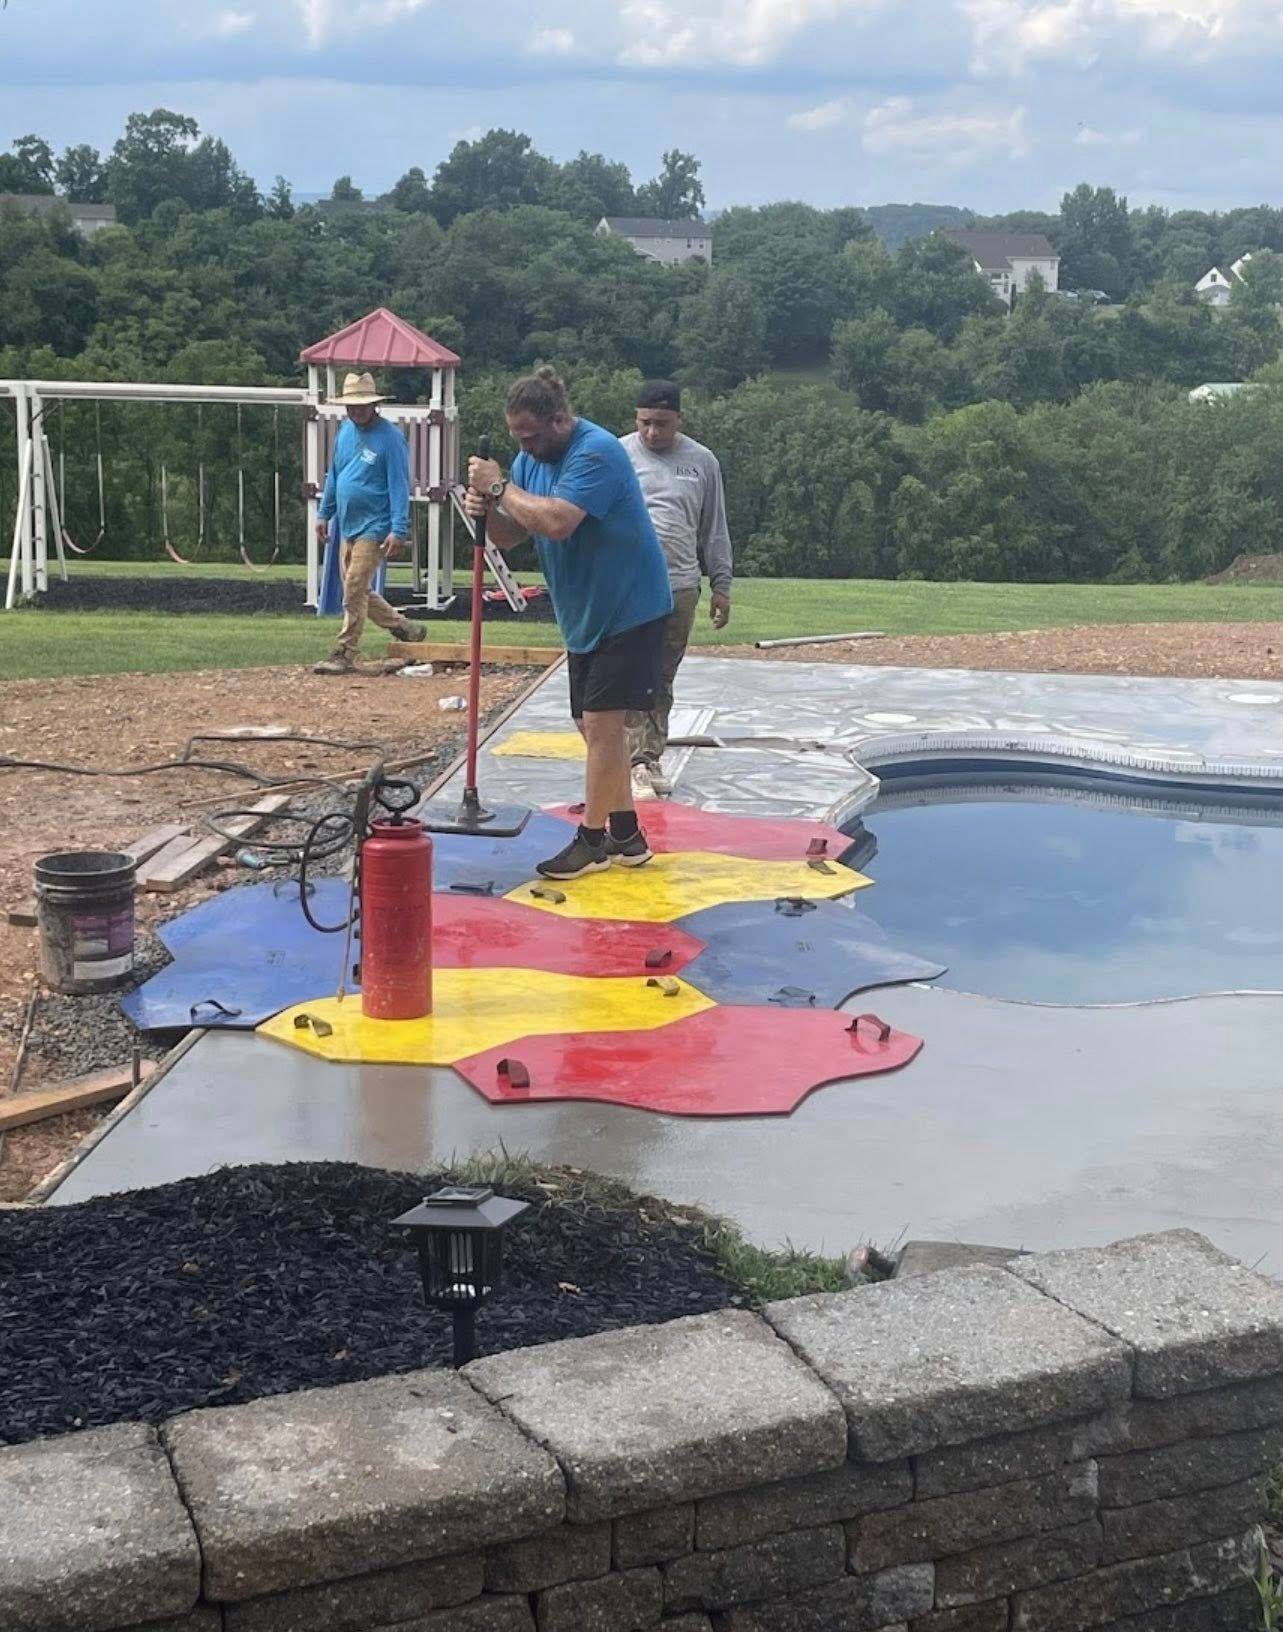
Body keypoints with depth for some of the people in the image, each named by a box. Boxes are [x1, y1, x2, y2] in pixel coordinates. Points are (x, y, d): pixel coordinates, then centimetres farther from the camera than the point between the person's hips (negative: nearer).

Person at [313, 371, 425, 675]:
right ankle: (406, 629, 28)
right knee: (360, 592, 14)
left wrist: (399, 530, -22)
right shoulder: (345, 431, 10)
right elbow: (334, 475, 20)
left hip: (373, 528, -8)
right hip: (348, 527, 8)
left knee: (354, 590, -11)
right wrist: (324, 513, 19)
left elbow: (399, 486, -16)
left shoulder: (390, 438, -12)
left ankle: (345, 654, -4)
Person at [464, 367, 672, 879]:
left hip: (628, 611, -9)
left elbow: (556, 522, -34)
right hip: (585, 615, 9)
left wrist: (501, 488, -24)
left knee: (601, 722, -10)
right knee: (595, 723, 11)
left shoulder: (596, 452, -22)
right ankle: (626, 835, 20)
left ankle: (591, 841, -2)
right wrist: (486, 510, -16)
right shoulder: (531, 458, 6)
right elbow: (510, 535, 5)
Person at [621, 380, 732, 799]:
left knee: (662, 681, 10)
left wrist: (721, 586, 10)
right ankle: (639, 763, -7)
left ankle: (653, 759, 18)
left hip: (680, 587, 3)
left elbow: (715, 531, 13)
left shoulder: (702, 462, 9)